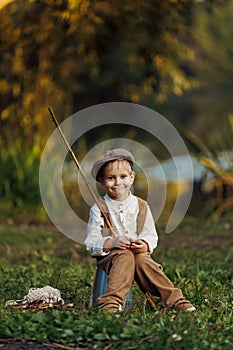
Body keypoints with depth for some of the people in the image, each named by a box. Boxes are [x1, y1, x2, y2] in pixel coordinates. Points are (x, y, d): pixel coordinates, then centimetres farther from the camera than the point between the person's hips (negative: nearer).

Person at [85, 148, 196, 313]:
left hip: (138, 253, 2)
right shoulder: (99, 209, -1)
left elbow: (152, 236, 6)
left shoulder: (141, 206, 6)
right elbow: (91, 244, -4)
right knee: (125, 256, -34)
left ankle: (174, 299, -32)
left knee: (142, 259, -32)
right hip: (108, 256, -2)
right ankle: (112, 302, -45)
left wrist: (145, 245, -18)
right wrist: (112, 242, -22)